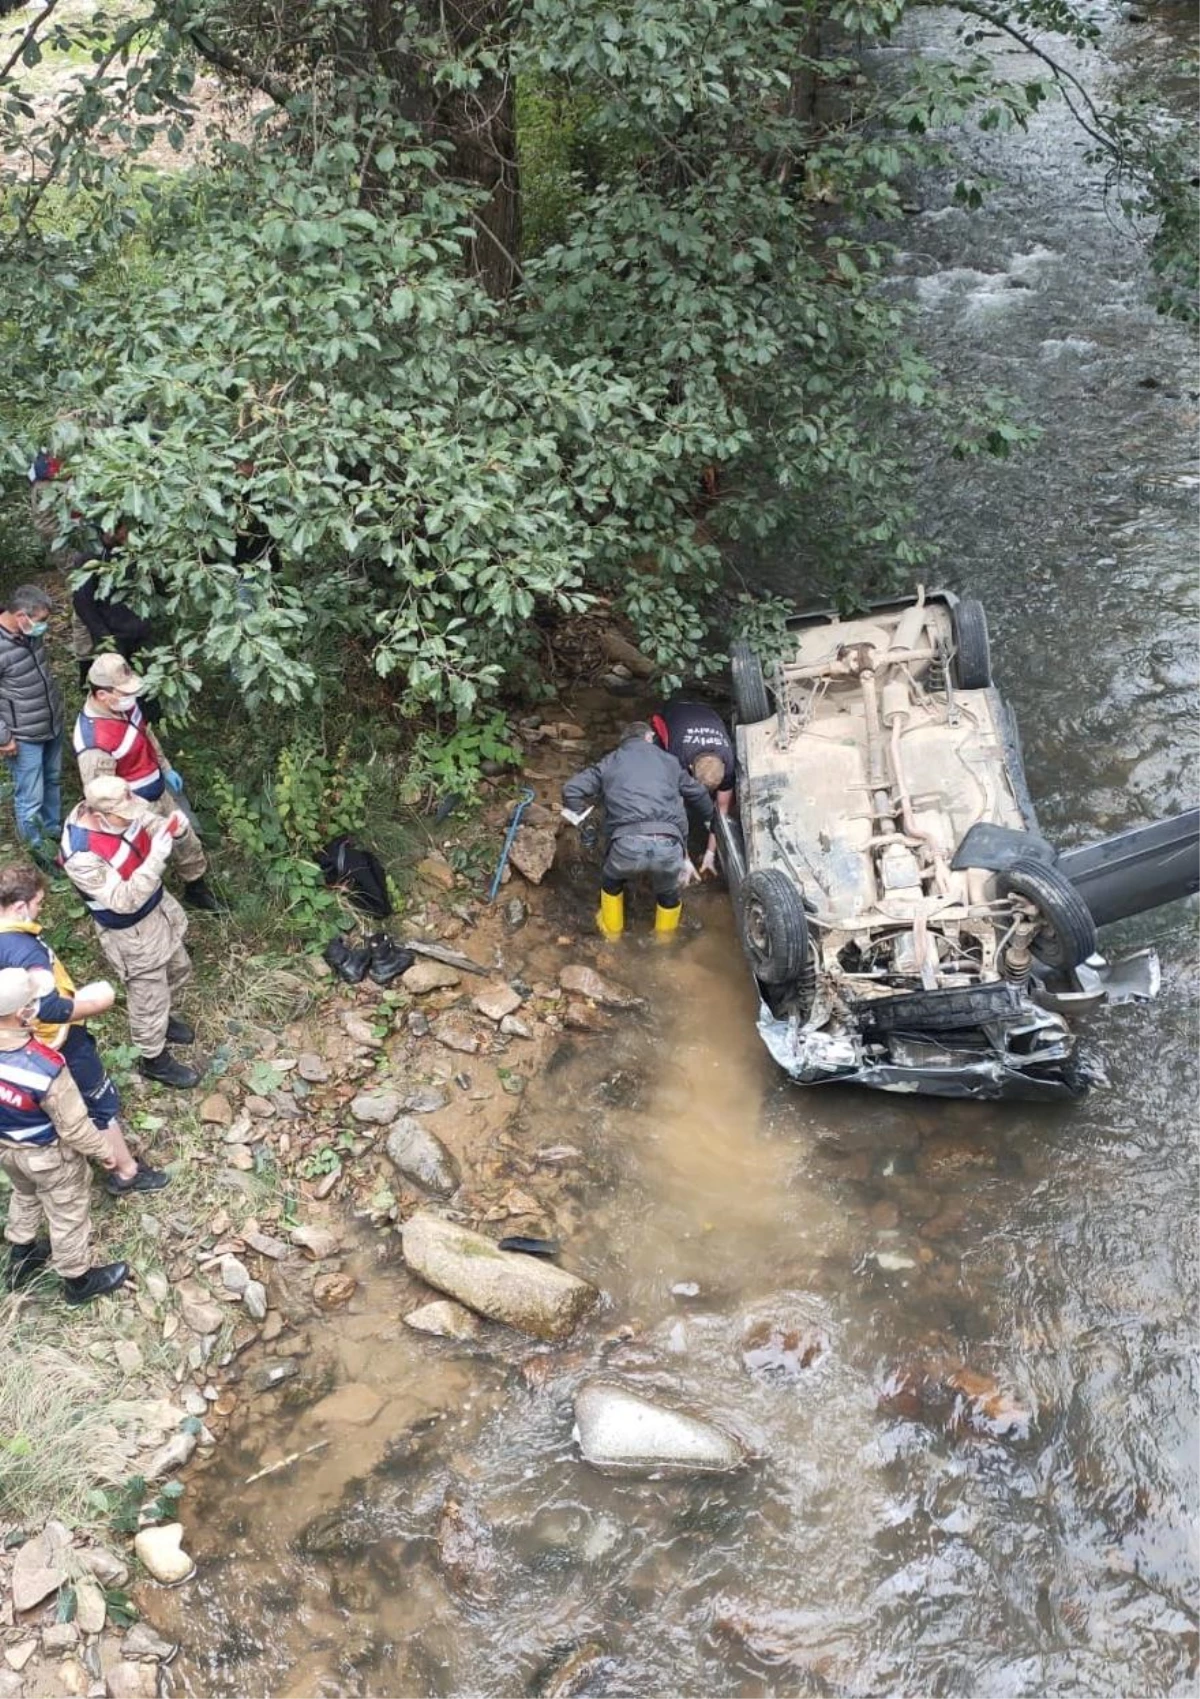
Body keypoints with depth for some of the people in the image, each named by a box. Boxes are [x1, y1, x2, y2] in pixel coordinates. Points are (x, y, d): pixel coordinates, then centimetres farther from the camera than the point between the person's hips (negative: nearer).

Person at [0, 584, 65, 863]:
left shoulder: (30, 633, -8)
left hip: (53, 724, 8)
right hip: (25, 738, -8)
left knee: (53, 781, 27)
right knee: (30, 797, 7)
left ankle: (53, 828, 49)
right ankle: (38, 847, 28)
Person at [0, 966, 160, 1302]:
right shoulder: (46, 1069, -41)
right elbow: (74, 1129, -26)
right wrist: (107, 1152, -8)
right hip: (49, 1157, -6)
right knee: (68, 1217, 21)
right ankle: (78, 1281, 45)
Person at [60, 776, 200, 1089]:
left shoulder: (114, 810, -18)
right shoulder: (82, 855, -38)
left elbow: (151, 823, -3)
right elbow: (125, 900, -35)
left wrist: (172, 827, -27)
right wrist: (157, 858, -44)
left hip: (158, 905, 8)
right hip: (131, 932, -8)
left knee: (178, 968, 30)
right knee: (149, 997, 13)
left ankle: (162, 1021, 58)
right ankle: (154, 1060, 39)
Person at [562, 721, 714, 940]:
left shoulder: (610, 762, 24)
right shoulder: (669, 761, 28)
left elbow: (571, 790, 16)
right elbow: (698, 794, 41)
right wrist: (709, 819, 62)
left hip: (628, 842, -1)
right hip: (668, 844, 1)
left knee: (612, 880, 35)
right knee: (668, 892, 33)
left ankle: (612, 930, 51)